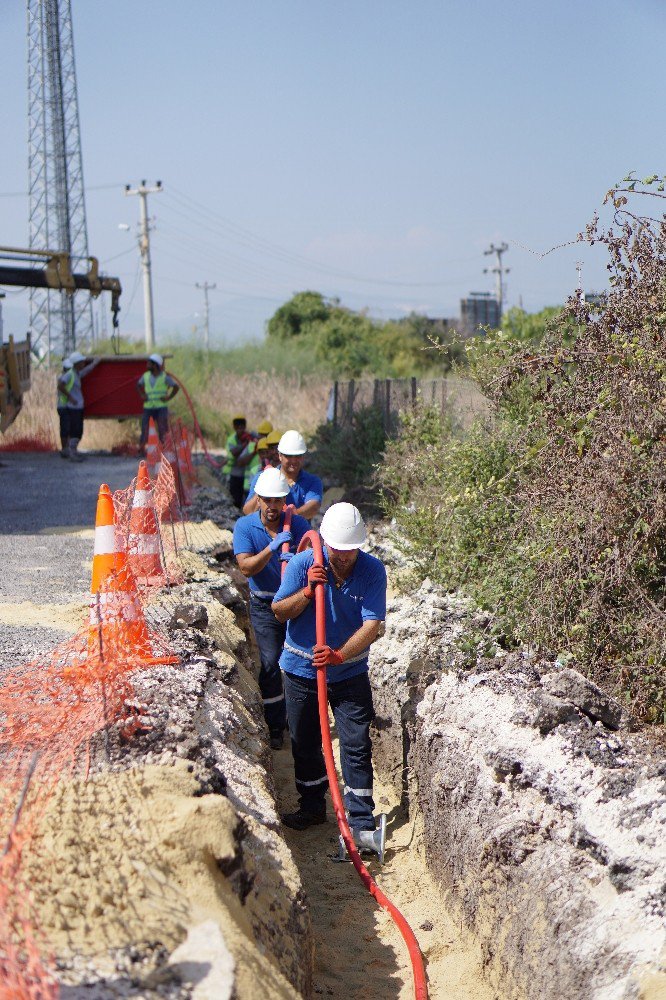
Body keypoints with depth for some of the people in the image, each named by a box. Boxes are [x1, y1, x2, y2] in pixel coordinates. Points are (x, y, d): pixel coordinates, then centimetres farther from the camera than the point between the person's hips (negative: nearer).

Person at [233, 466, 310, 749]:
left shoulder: (297, 524, -6)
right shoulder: (244, 526, -7)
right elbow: (246, 567, -17)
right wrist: (272, 548, -31)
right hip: (264, 606, -1)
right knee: (270, 663, -7)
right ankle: (274, 727, 4)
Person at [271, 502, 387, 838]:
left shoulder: (372, 570, -14)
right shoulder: (303, 563, -13)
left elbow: (372, 624, -22)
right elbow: (279, 612, -6)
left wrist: (339, 655, -36)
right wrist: (308, 591, -25)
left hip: (349, 671, -1)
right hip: (302, 668, 1)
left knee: (356, 746, -2)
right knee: (305, 743, 14)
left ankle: (362, 822, 5)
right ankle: (312, 807, 34)